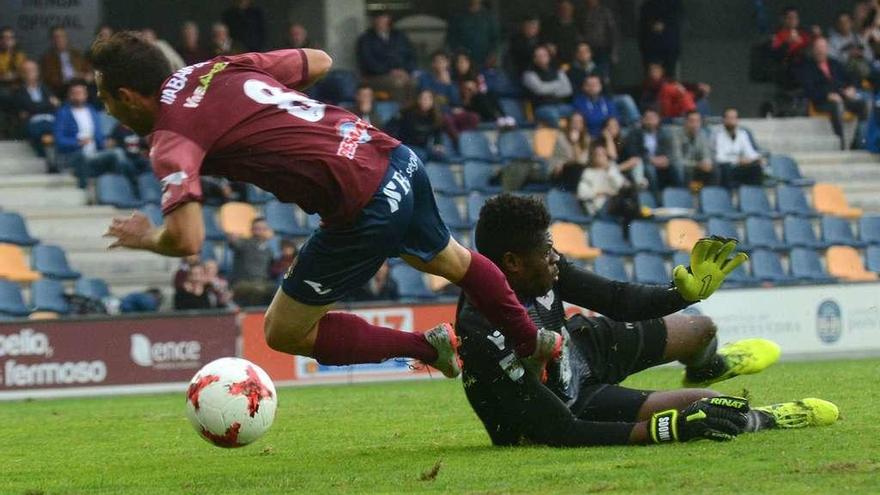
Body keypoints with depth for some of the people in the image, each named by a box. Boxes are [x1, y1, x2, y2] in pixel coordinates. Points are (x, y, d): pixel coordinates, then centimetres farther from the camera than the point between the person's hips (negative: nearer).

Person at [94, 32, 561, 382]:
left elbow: (186, 239, -24)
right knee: (453, 262, 36)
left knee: (282, 333, 10)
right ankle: (533, 343, 54)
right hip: (397, 159, 8)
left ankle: (426, 346, 10)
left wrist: (147, 237, -2)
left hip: (365, 209, -8)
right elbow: (319, 61, 22)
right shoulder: (220, 68, 10)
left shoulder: (171, 138, -11)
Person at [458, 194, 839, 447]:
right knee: (704, 406, -14)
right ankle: (761, 420, 23)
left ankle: (704, 367, 59)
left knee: (701, 329, 19)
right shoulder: (490, 339, -42)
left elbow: (617, 300, -4)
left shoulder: (538, 268, -20)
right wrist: (671, 428, -40)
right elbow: (562, 433, -39)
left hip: (576, 349, 8)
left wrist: (688, 289, -19)